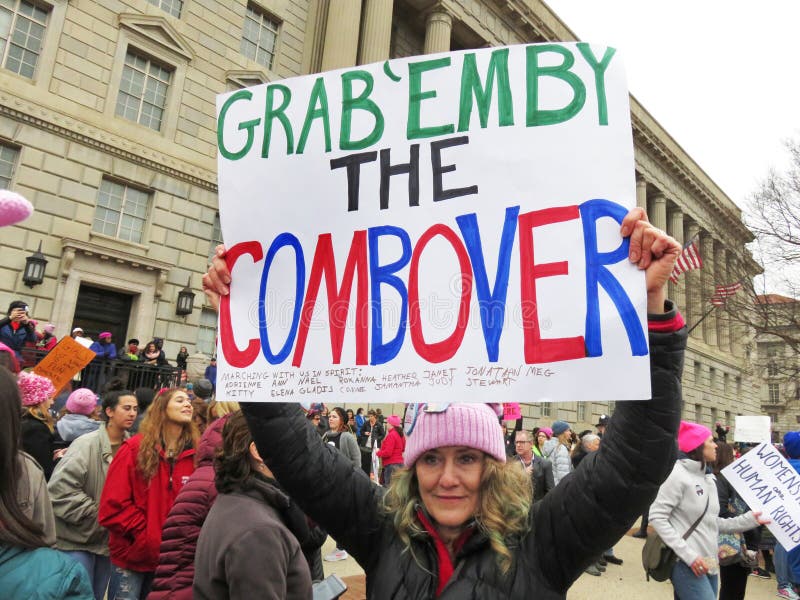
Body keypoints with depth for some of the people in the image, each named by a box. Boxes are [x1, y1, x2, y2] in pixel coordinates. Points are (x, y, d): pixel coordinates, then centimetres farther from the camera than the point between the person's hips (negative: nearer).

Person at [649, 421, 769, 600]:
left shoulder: (708, 479, 14)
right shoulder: (677, 474, -13)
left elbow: (712, 523, 15)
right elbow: (657, 518, -16)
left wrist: (749, 520, 8)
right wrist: (688, 554, -18)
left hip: (707, 564, 8)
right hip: (686, 564, -8)